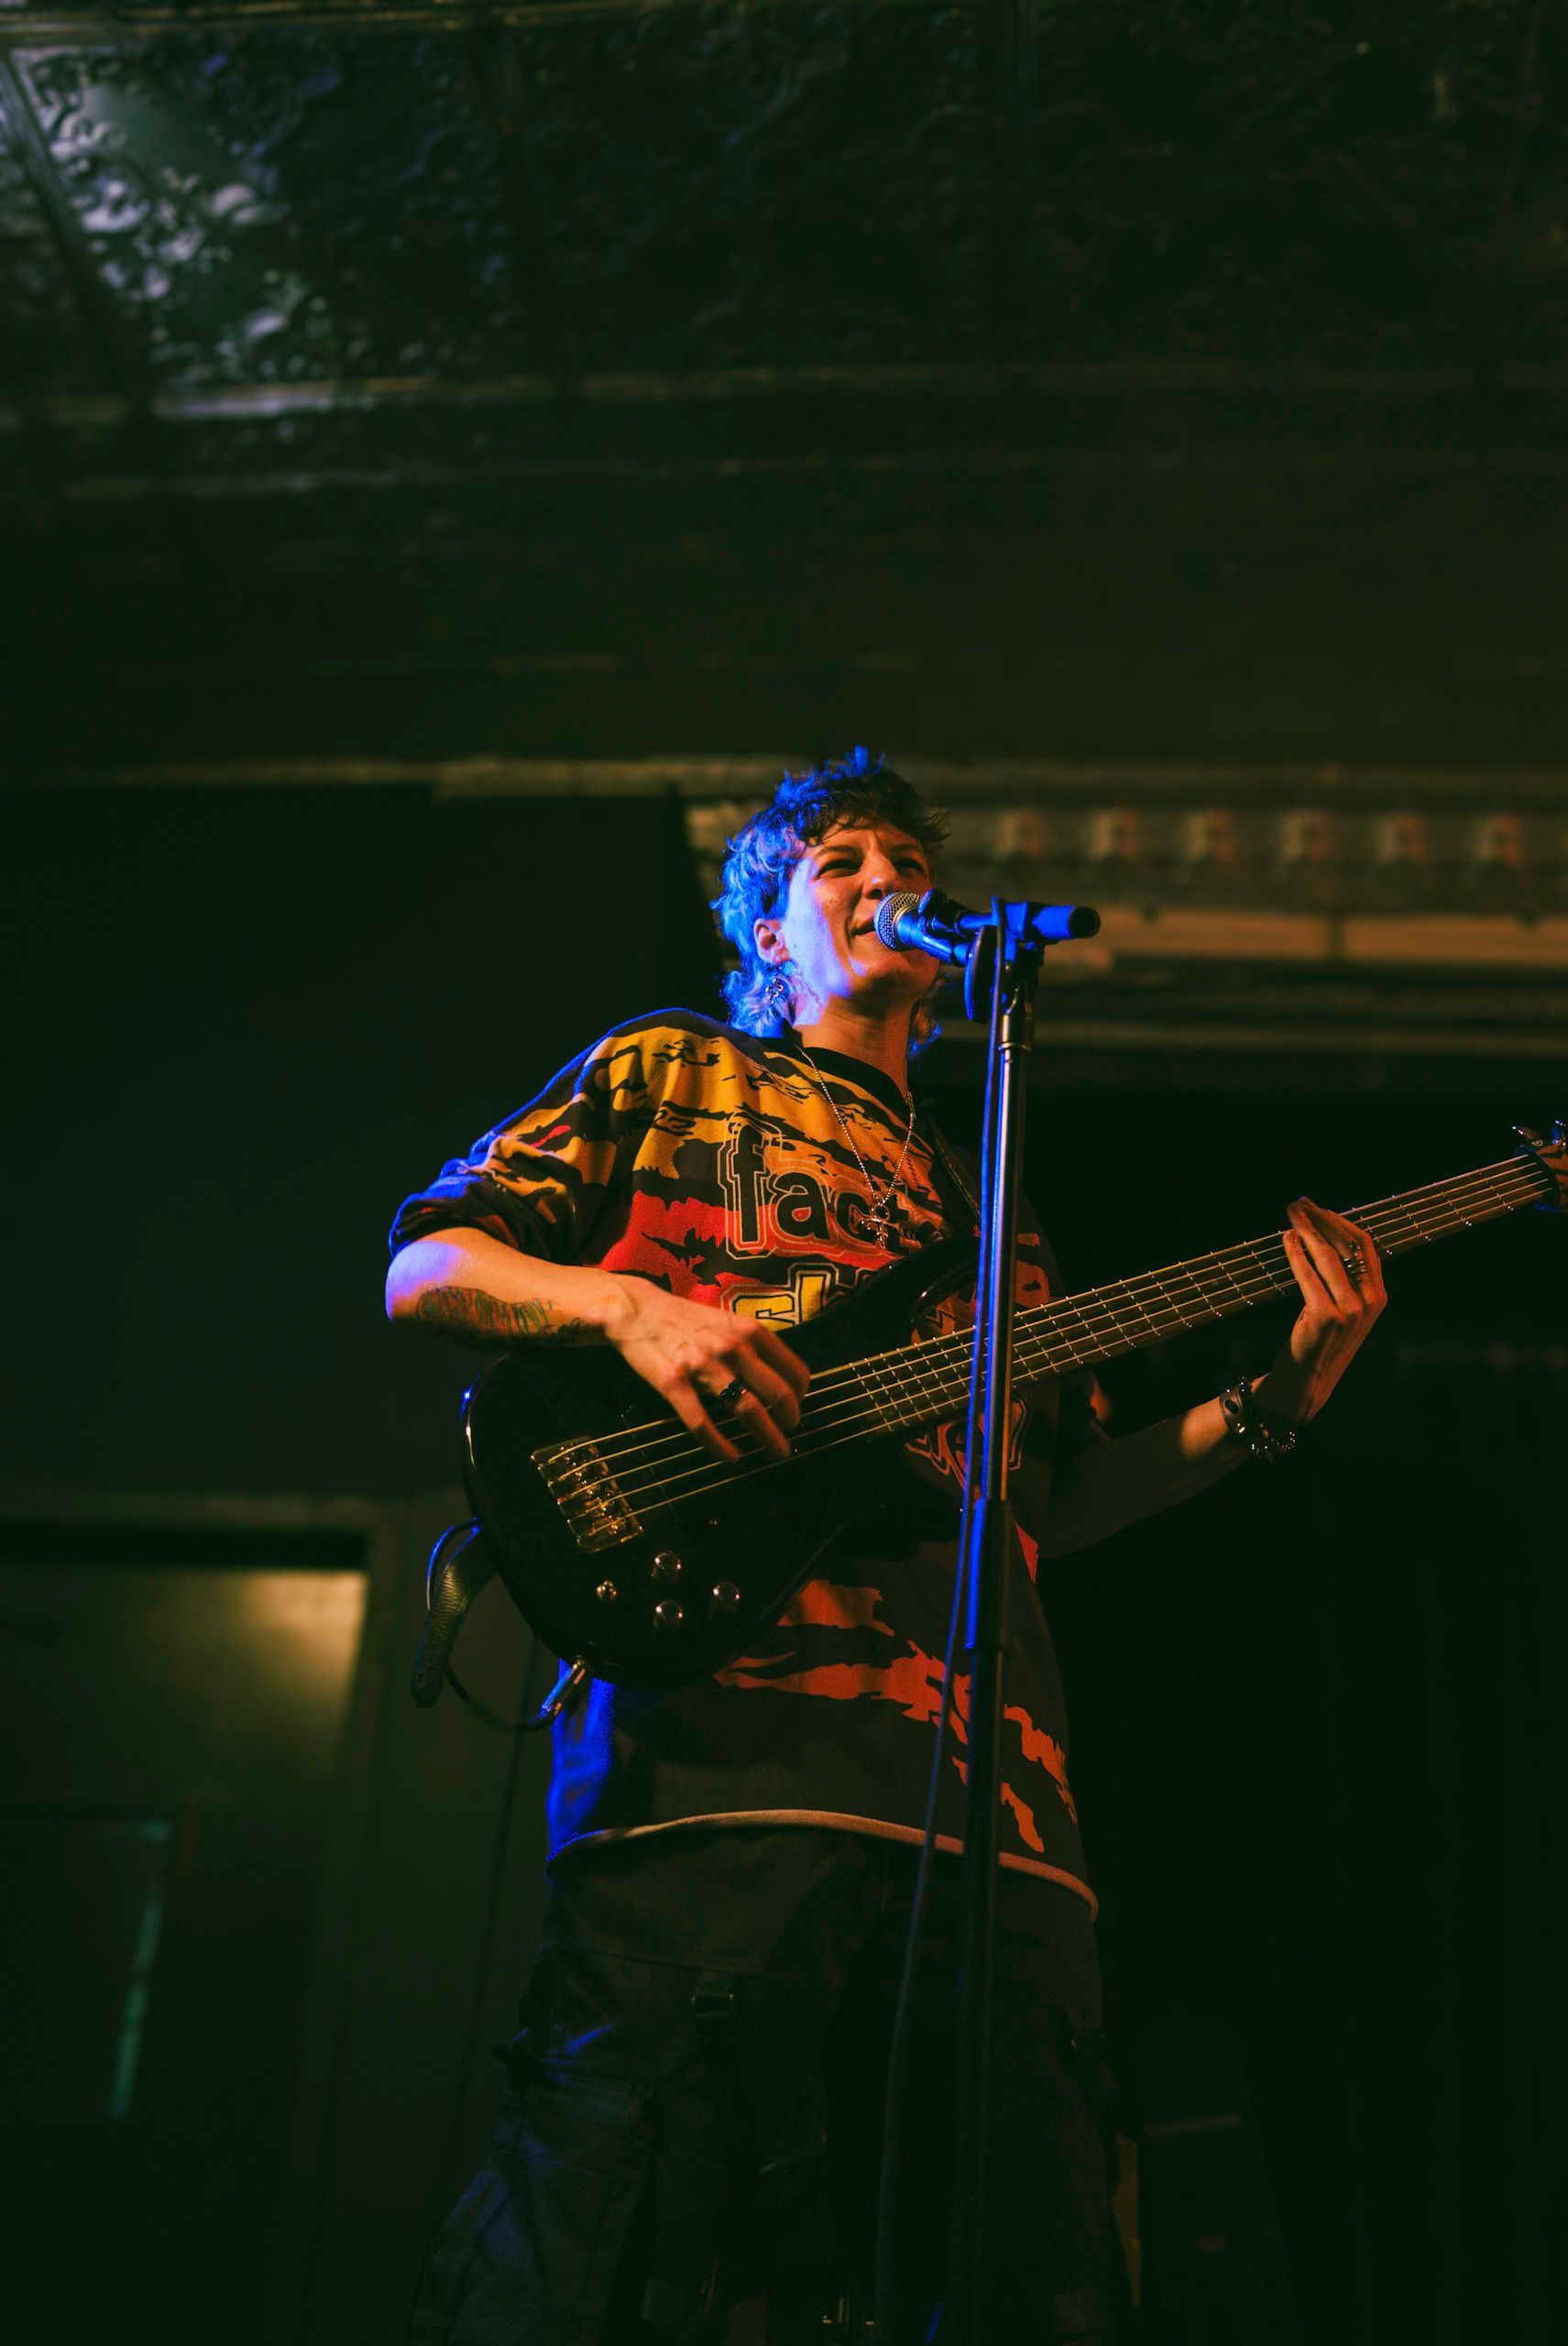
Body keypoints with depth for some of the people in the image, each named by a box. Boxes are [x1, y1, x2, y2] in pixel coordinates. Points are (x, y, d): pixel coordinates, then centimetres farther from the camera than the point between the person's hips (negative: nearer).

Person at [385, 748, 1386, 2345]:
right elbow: (423, 1270, 11)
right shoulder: (667, 1072, 20)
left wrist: (1266, 1405, 12)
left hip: (989, 1784, 5)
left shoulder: (989, 1217, 32)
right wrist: (626, 1304, -8)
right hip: (723, 1734, -5)